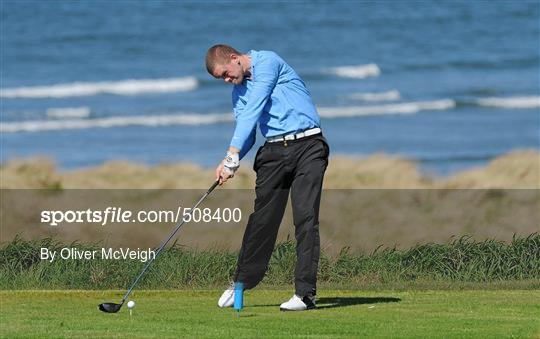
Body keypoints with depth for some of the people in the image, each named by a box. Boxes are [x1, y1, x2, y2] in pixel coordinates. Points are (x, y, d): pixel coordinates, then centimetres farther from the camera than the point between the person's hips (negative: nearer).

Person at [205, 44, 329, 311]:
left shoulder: (268, 62, -8)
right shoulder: (239, 91, 16)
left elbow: (253, 109, -15)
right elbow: (246, 131, 12)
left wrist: (233, 154, -19)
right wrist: (229, 162, -8)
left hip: (307, 146, -6)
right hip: (274, 151, 7)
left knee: (305, 217, -11)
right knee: (262, 218, 5)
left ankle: (305, 293, -12)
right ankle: (241, 284, 17)